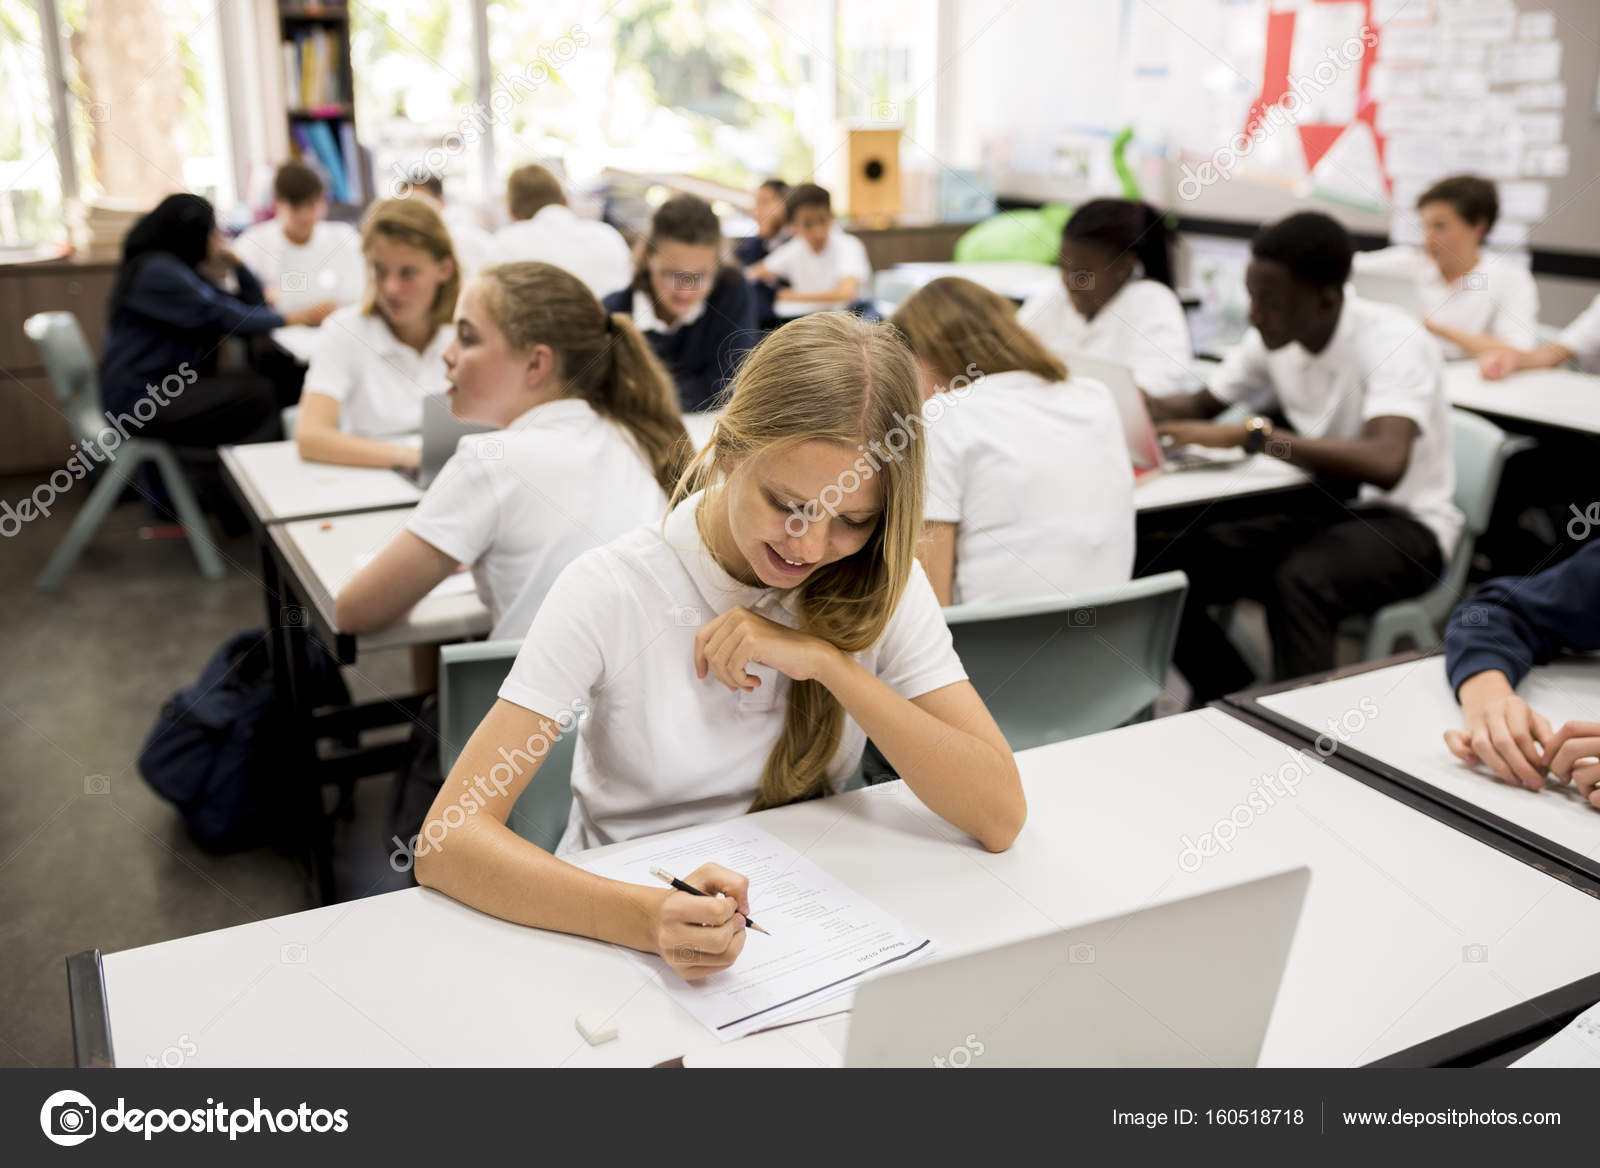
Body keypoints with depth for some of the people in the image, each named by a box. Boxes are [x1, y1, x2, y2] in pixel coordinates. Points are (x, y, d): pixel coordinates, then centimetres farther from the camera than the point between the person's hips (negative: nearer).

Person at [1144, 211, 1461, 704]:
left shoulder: (1393, 341, -22)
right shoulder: (1274, 338, -3)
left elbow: (1384, 465, -39)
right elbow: (1203, 404, 12)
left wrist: (1252, 434, -40)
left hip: (1404, 522, -6)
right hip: (1318, 507, 7)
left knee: (1298, 579, -38)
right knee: (1165, 568, -13)